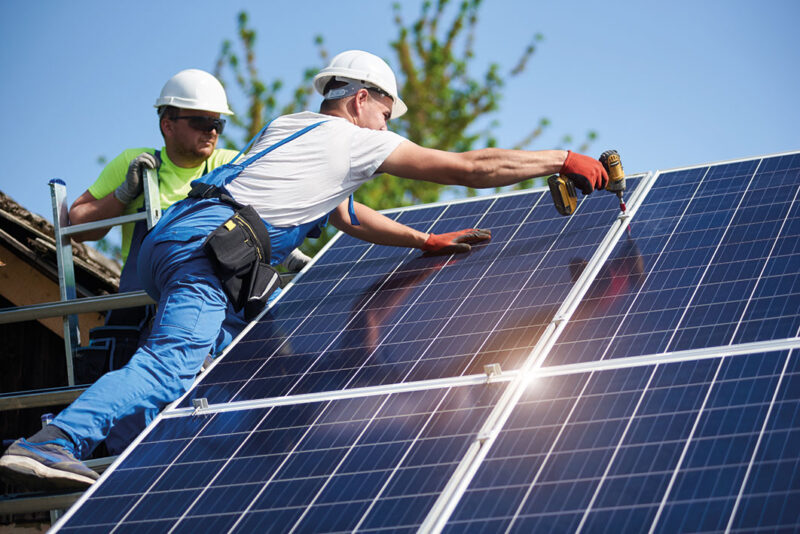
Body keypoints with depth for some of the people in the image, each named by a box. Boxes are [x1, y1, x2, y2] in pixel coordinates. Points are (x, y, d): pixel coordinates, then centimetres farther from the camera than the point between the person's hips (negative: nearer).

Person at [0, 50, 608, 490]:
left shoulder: (288, 129, 32)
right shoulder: (355, 140, 9)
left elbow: (347, 217, 44)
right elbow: (472, 167, 10)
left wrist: (429, 240, 41)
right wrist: (564, 159, 20)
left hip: (166, 242, 9)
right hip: (208, 247, -9)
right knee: (171, 366, -23)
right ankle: (54, 442, -39)